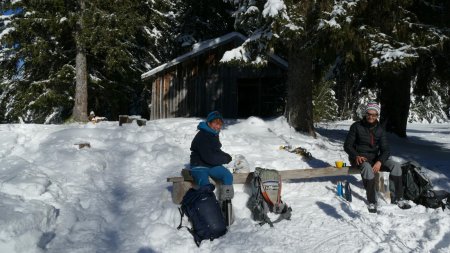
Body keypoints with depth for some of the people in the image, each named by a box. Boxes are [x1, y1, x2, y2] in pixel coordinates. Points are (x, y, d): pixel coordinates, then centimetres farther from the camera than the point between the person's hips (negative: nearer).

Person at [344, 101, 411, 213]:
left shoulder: (380, 129, 4)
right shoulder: (356, 126, -6)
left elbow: (385, 150, -3)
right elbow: (347, 145, -6)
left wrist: (379, 161, -24)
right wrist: (356, 156, -26)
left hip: (375, 158, 5)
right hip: (359, 158, -4)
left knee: (395, 165, -18)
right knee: (368, 168, -38)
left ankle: (398, 198, -9)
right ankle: (372, 202, -31)